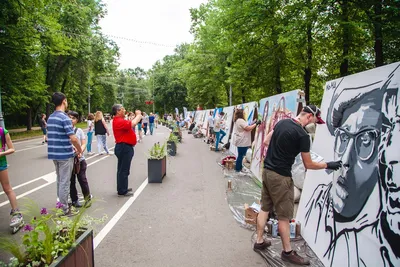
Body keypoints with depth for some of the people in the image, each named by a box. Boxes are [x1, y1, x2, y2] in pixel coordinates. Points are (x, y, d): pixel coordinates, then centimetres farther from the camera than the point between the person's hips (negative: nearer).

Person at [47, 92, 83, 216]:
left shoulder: (50, 118, 10)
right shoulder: (64, 118, -18)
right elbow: (73, 138, -23)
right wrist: (80, 150, -6)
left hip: (54, 153, 9)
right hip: (65, 154, -8)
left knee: (60, 180, 19)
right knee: (65, 182, 0)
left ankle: (61, 204, 30)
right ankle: (65, 209, 9)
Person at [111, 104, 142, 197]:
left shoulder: (119, 120, 15)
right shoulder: (119, 121, -20)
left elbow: (129, 124, 19)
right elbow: (133, 124, -29)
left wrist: (137, 116, 10)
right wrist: (138, 115, -12)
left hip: (124, 147, 11)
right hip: (124, 148, -11)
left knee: (122, 169, 18)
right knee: (124, 170, -4)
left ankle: (122, 188, 29)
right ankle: (122, 191, 3)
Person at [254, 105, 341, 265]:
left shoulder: (282, 122, 4)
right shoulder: (302, 135, -16)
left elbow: (266, 142, 15)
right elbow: (308, 165, -7)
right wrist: (328, 165, 6)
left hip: (267, 170, 8)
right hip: (280, 176, -8)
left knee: (265, 208, 18)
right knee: (284, 215, 6)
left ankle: (259, 241, 30)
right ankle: (287, 252, 21)